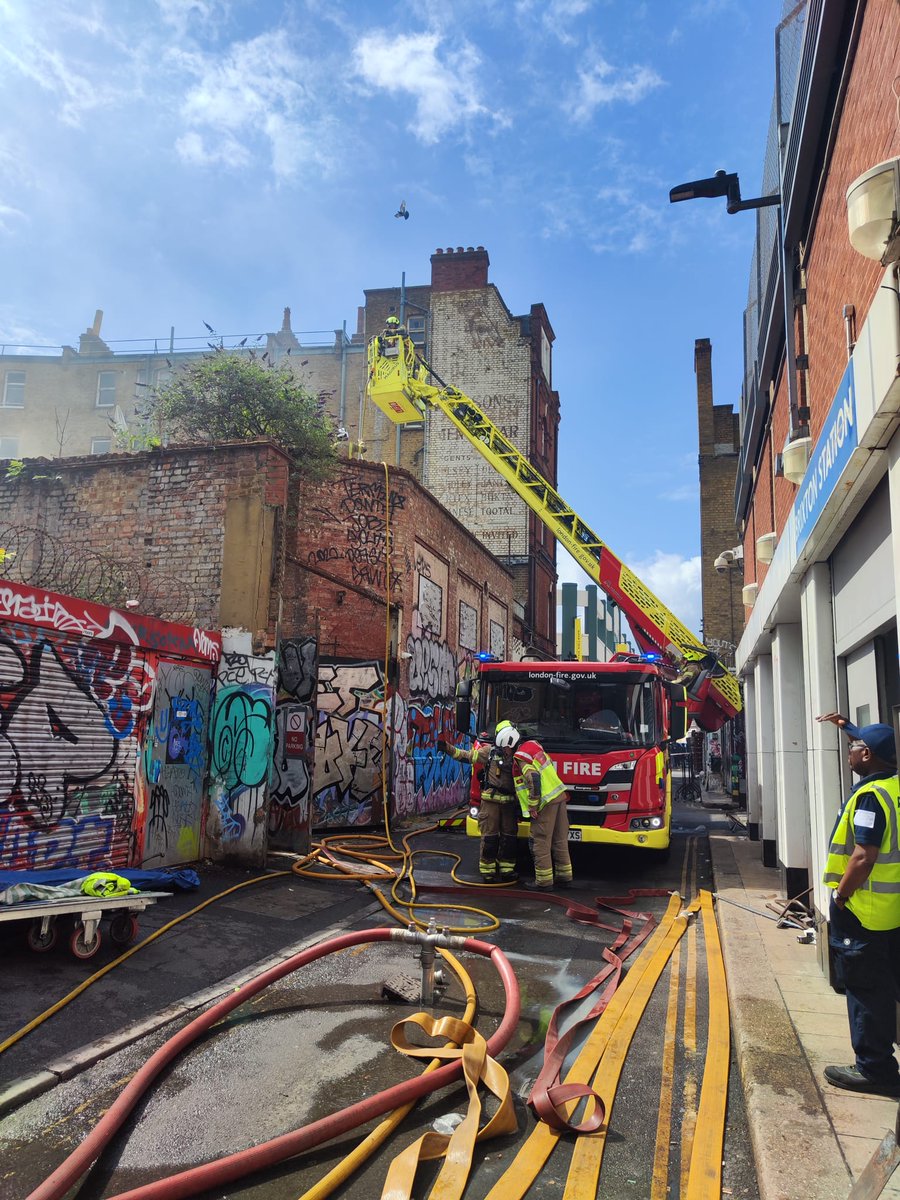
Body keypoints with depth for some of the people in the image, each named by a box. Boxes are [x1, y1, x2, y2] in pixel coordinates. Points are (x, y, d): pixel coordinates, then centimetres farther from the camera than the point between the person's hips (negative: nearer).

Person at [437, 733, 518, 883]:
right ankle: (487, 872, 6)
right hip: (491, 800, -4)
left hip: (509, 802, 4)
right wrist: (447, 747, -13)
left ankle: (507, 870, 19)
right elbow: (466, 755, -2)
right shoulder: (489, 751, -1)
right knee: (490, 837, -2)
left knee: (509, 837, 8)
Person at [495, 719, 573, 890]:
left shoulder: (520, 756, -13)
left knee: (540, 843, 0)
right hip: (559, 795, 9)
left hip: (546, 802, -9)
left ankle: (543, 881, 4)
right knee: (560, 841, 15)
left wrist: (532, 806, -18)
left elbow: (534, 779, -25)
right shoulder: (533, 744, 14)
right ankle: (564, 876, 22)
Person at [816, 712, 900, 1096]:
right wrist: (846, 725, 33)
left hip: (864, 911, -9)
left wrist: (840, 895, -15)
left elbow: (864, 856, -25)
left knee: (866, 989, 2)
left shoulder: (869, 796, -22)